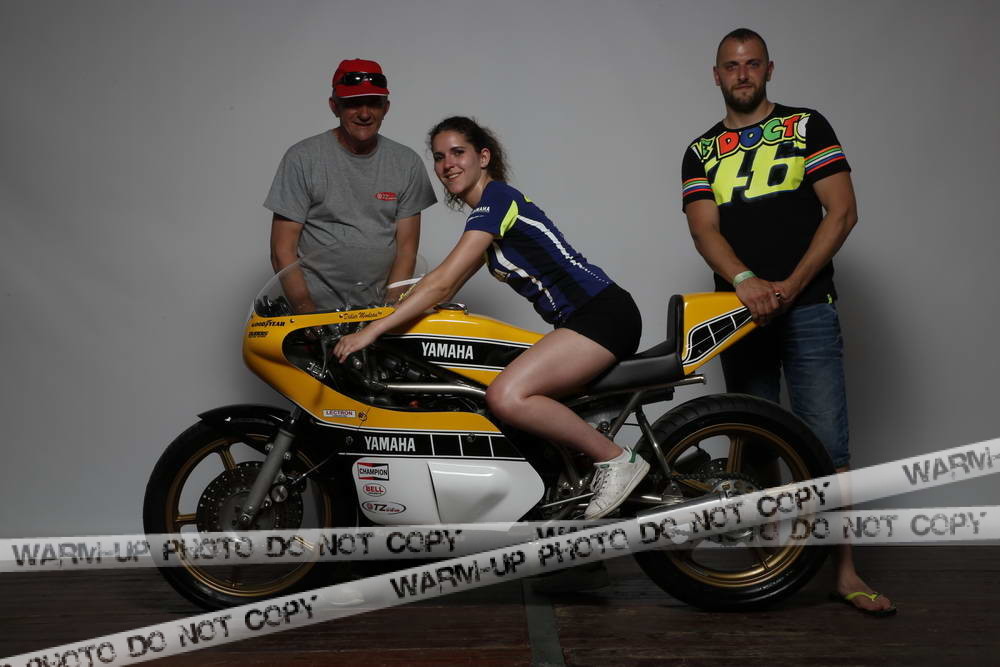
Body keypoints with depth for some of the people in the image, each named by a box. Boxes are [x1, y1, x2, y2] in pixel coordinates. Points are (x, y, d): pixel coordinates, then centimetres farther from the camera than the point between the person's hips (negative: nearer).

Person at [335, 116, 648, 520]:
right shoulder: (487, 213, 21)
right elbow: (449, 285, 23)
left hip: (603, 312, -11)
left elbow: (444, 281, -16)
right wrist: (382, 313, 16)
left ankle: (617, 459, -13)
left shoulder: (496, 196, -9)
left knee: (506, 397, -26)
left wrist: (372, 330, -17)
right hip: (581, 320, 11)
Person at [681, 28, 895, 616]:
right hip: (740, 310, 3)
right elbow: (705, 229, 0)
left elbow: (842, 211, 0)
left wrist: (790, 286, -12)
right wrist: (744, 281, -21)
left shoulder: (808, 126, 8)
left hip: (808, 307, -2)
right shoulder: (701, 153, 14)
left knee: (827, 443, -7)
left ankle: (845, 572, -2)